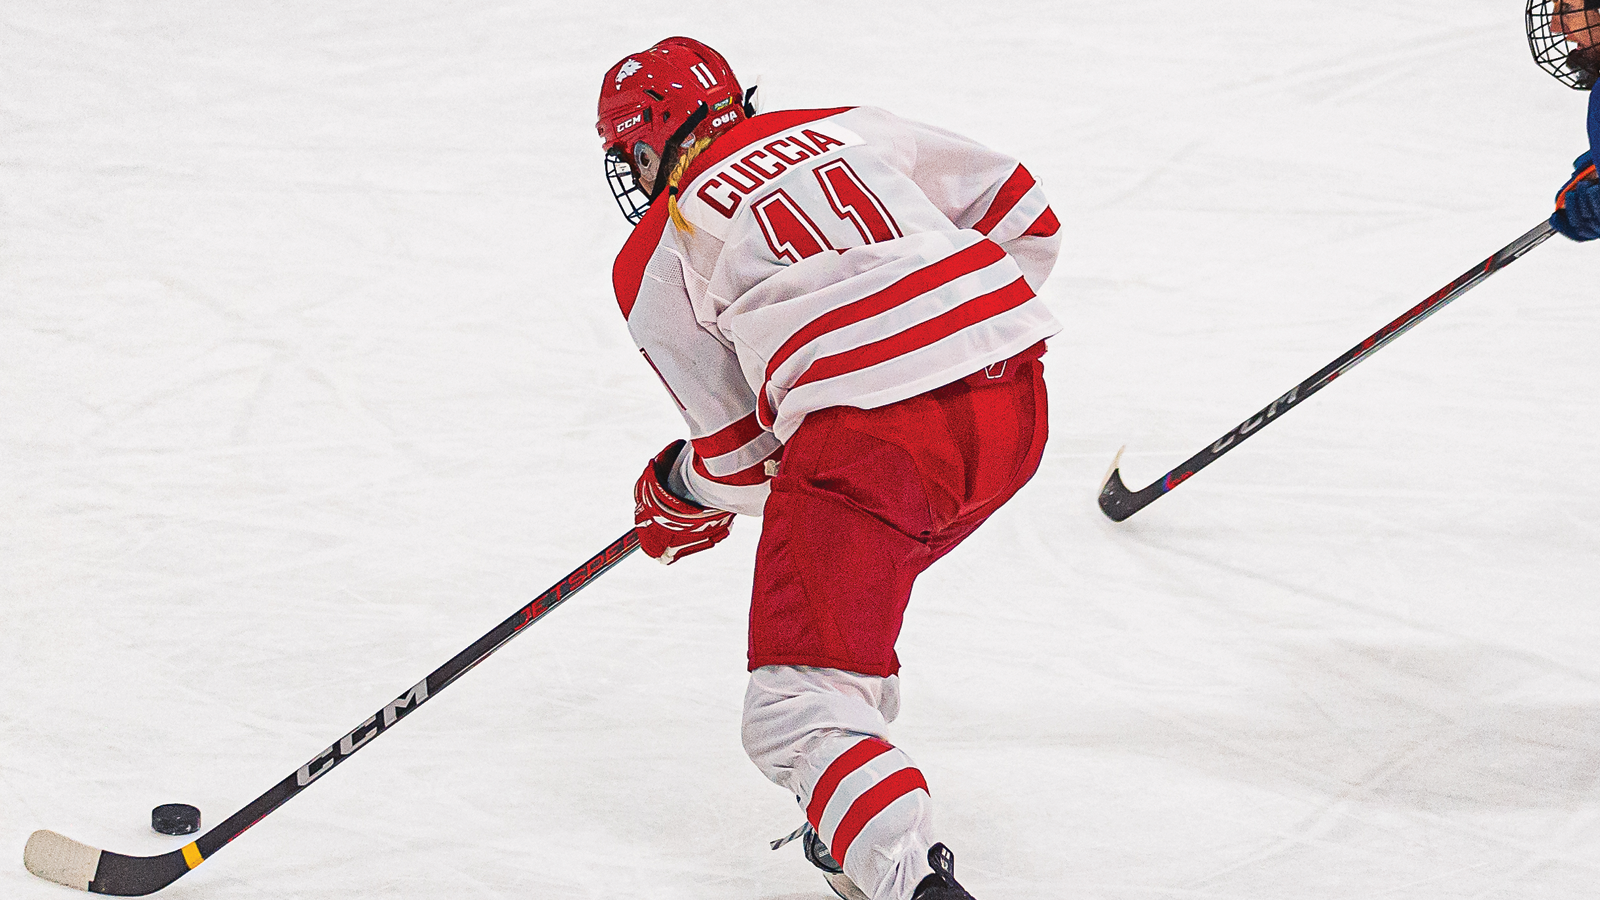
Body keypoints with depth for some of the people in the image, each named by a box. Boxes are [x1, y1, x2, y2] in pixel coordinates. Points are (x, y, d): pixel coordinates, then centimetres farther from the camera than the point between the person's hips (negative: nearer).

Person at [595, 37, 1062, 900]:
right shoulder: (848, 128, 22)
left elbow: (744, 454, 12)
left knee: (794, 713, 0)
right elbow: (1019, 207, 23)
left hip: (867, 441, -6)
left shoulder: (655, 259, 11)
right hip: (1012, 408, 6)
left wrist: (677, 493, 33)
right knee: (854, 590, 31)